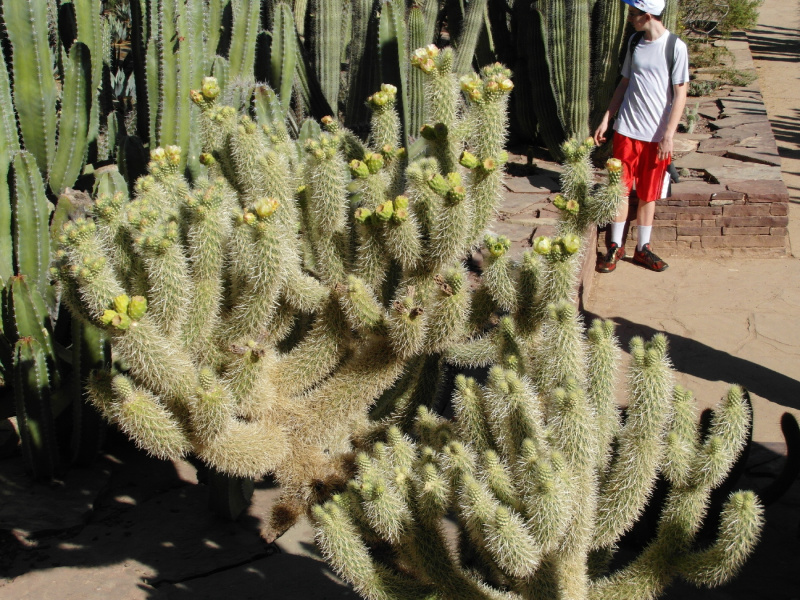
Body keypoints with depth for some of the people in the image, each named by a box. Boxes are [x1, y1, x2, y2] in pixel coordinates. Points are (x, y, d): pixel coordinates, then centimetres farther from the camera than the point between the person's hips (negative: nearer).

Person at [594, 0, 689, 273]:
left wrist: (668, 135, -14)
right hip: (627, 130, 4)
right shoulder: (634, 42, 6)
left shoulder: (676, 47, -10)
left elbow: (680, 94, -10)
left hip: (657, 135, -3)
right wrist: (606, 119, 11)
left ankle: (642, 248, 20)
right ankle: (616, 247, 15)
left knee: (648, 195, 7)